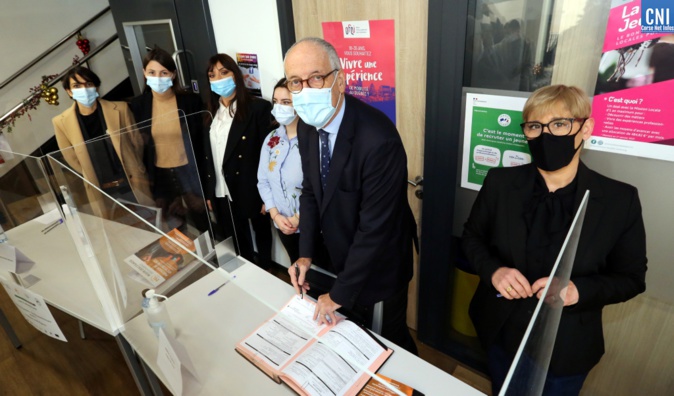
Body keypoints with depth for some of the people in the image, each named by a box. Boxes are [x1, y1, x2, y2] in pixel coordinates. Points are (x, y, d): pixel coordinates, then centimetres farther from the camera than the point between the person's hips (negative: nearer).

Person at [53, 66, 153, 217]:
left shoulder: (120, 109, -9)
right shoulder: (61, 122, -6)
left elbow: (136, 141, 3)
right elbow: (72, 158, 7)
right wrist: (93, 177, 13)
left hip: (132, 183, 0)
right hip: (100, 190, 1)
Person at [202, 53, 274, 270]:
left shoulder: (258, 107, -7)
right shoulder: (210, 112, 9)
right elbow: (207, 156, 9)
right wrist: (208, 193, 8)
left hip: (251, 190, -5)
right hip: (222, 193, 5)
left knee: (262, 234, 13)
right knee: (238, 243, 17)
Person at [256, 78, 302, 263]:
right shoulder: (271, 139, 2)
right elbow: (263, 181, 6)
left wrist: (299, 217, -15)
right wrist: (275, 214, -5)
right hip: (282, 224, 5)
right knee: (295, 265, 23)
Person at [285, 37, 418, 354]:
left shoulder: (378, 139, -33)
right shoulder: (307, 126, -8)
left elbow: (375, 227, -29)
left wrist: (339, 294, -20)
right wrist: (306, 253, -2)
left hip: (379, 264, -6)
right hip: (341, 256, 6)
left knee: (388, 340, 18)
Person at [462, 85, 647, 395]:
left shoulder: (620, 200, -15)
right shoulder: (500, 182, -12)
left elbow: (631, 277, -6)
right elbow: (472, 236, 0)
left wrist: (579, 290, -25)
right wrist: (493, 270, -20)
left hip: (567, 347, -1)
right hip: (501, 333, 2)